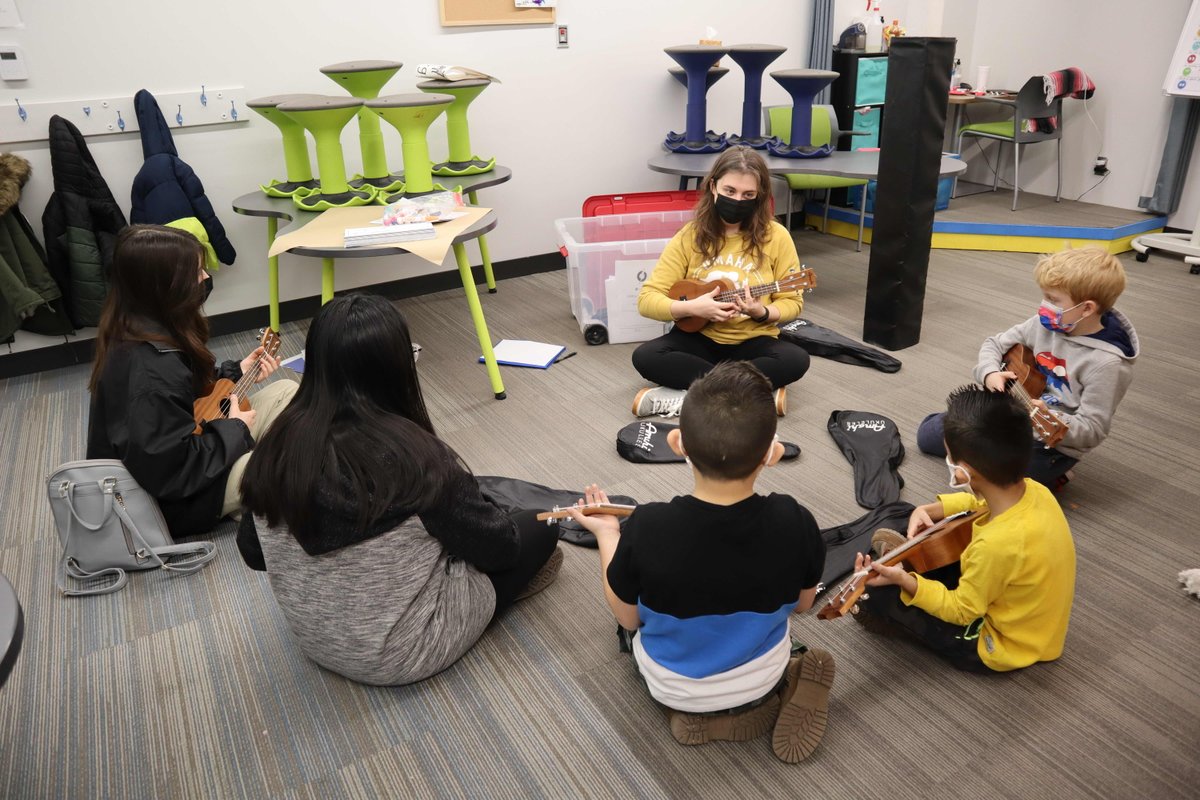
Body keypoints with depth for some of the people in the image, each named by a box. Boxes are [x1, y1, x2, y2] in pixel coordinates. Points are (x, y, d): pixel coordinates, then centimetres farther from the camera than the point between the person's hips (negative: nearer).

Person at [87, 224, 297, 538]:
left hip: (187, 448, 9)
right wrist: (236, 429, -19)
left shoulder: (138, 331, -4)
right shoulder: (150, 372, -34)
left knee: (287, 391, 4)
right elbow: (174, 474, -31)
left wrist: (236, 372, 4)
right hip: (177, 500, -9)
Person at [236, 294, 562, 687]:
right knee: (540, 528, 8)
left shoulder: (279, 445, -14)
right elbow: (496, 546, -15)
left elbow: (253, 553, 2)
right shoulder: (413, 455, -30)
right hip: (403, 653, -6)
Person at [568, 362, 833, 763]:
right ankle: (767, 700, 11)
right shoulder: (795, 523, -29)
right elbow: (802, 603, -7)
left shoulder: (647, 528, -35)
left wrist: (606, 534, -4)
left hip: (673, 690, -1)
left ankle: (699, 713, 12)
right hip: (760, 681, 1)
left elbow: (627, 618, -15)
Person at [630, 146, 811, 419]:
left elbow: (792, 302, 0)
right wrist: (692, 308, -24)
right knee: (645, 356, -27)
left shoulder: (775, 236, -6)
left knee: (796, 360, -30)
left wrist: (761, 313, -22)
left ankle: (678, 398, -28)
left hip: (752, 342, 0)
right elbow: (647, 299, -6)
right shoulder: (690, 236, -5)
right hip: (699, 338, 1)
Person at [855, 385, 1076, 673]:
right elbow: (981, 500, 8)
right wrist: (929, 509, -4)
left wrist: (903, 580, -31)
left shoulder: (998, 543, -40)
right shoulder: (1034, 490, -16)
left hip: (1004, 646, -7)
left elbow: (961, 611, -24)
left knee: (882, 594, -6)